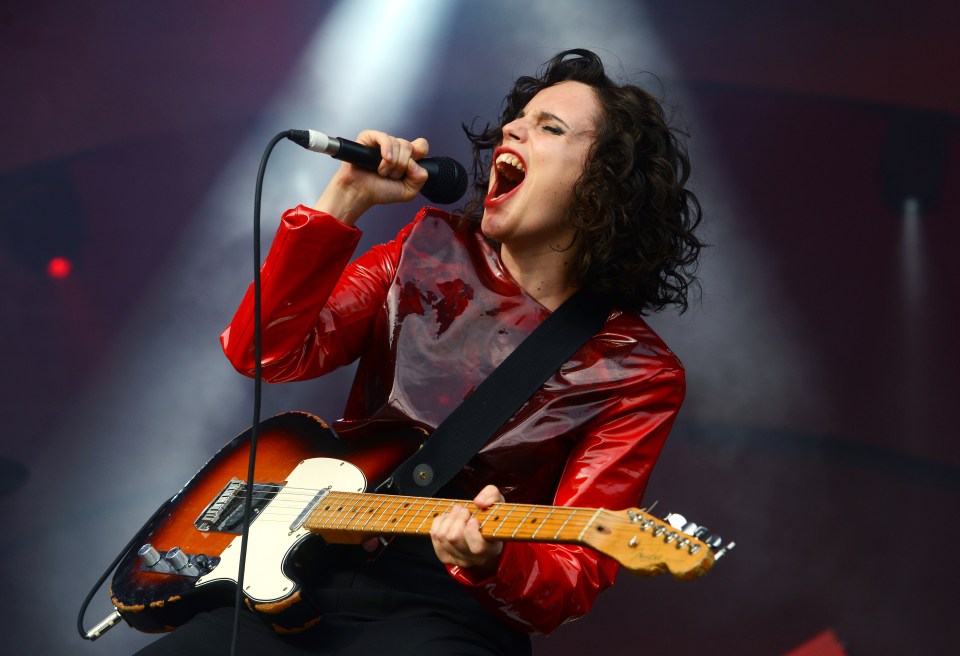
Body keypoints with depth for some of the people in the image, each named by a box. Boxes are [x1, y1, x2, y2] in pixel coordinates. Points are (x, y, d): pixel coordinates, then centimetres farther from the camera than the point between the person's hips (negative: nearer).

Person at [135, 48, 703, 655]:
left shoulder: (637, 376, -3)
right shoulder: (433, 250, 8)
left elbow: (576, 572, -8)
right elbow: (265, 350, -1)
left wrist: (493, 564, -30)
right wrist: (347, 200, -8)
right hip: (296, 577, 3)